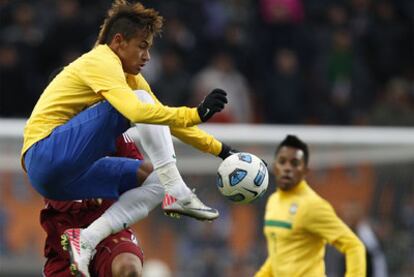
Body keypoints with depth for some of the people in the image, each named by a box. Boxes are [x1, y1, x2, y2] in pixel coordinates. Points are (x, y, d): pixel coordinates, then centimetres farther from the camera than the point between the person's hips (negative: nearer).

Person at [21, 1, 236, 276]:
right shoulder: (101, 62, -10)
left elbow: (167, 120, 24)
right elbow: (136, 111, -28)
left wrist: (220, 149, 16)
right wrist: (196, 114, -28)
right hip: (46, 153, -10)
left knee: (156, 181, 3)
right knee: (140, 100, -16)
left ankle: (87, 239, -9)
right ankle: (178, 194, -21)